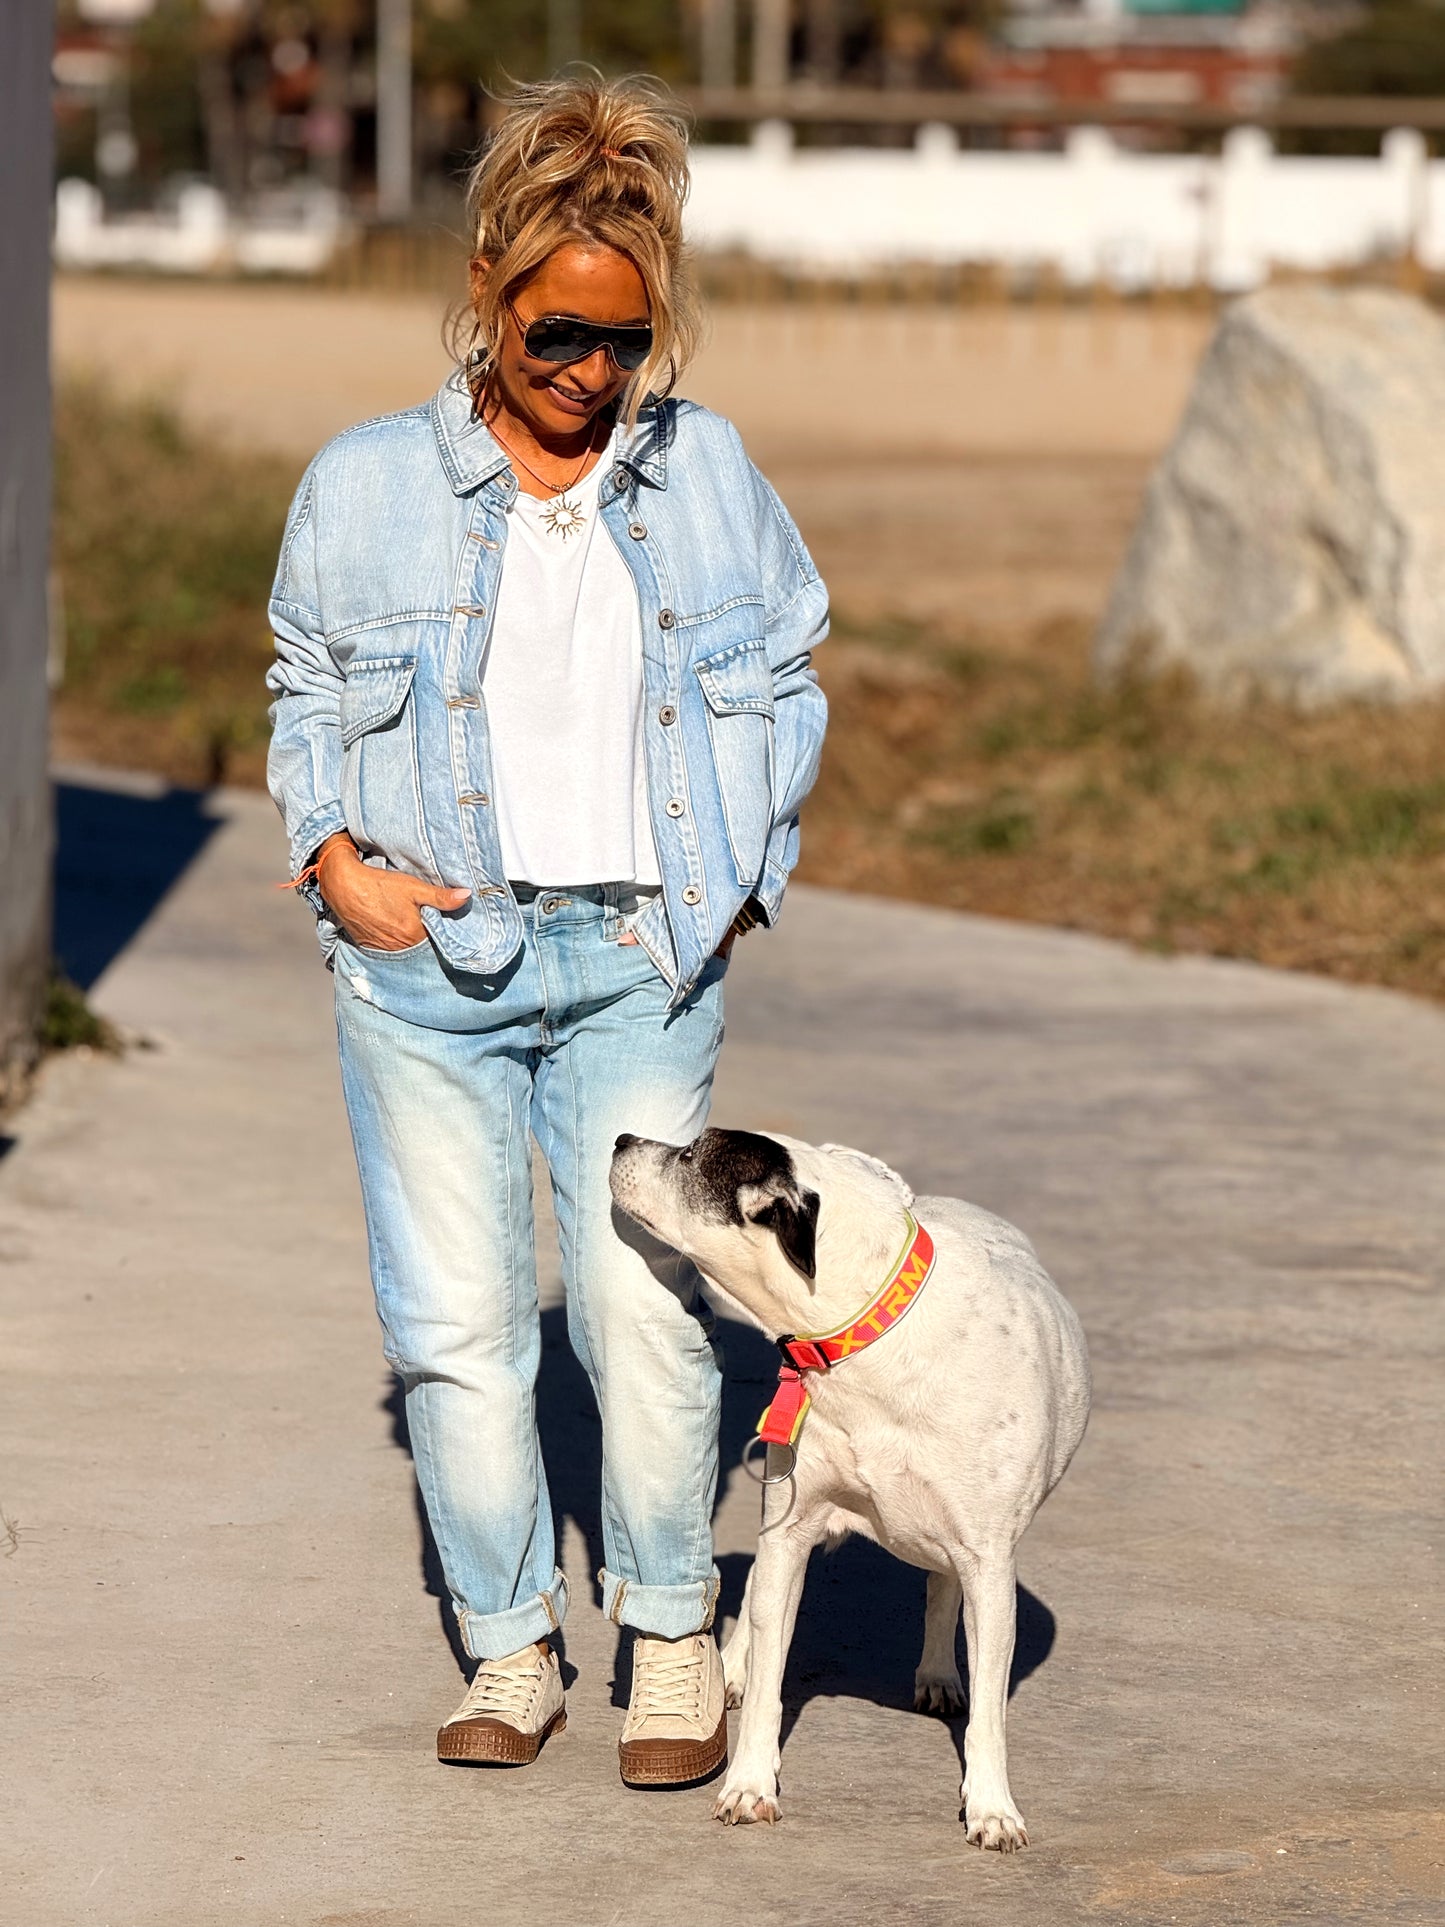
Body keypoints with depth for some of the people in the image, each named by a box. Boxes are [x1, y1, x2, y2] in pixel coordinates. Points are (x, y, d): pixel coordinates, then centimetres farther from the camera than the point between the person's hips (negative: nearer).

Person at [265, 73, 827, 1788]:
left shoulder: (702, 471, 6)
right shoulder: (368, 485, 3)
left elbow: (784, 678, 16)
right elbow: (309, 692, 14)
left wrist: (743, 874, 6)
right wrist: (336, 859, -1)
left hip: (638, 956, 0)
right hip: (426, 957, 0)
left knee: (647, 1306, -9)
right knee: (454, 1321, -1)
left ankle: (676, 1644, 8)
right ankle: (509, 1650, 13)